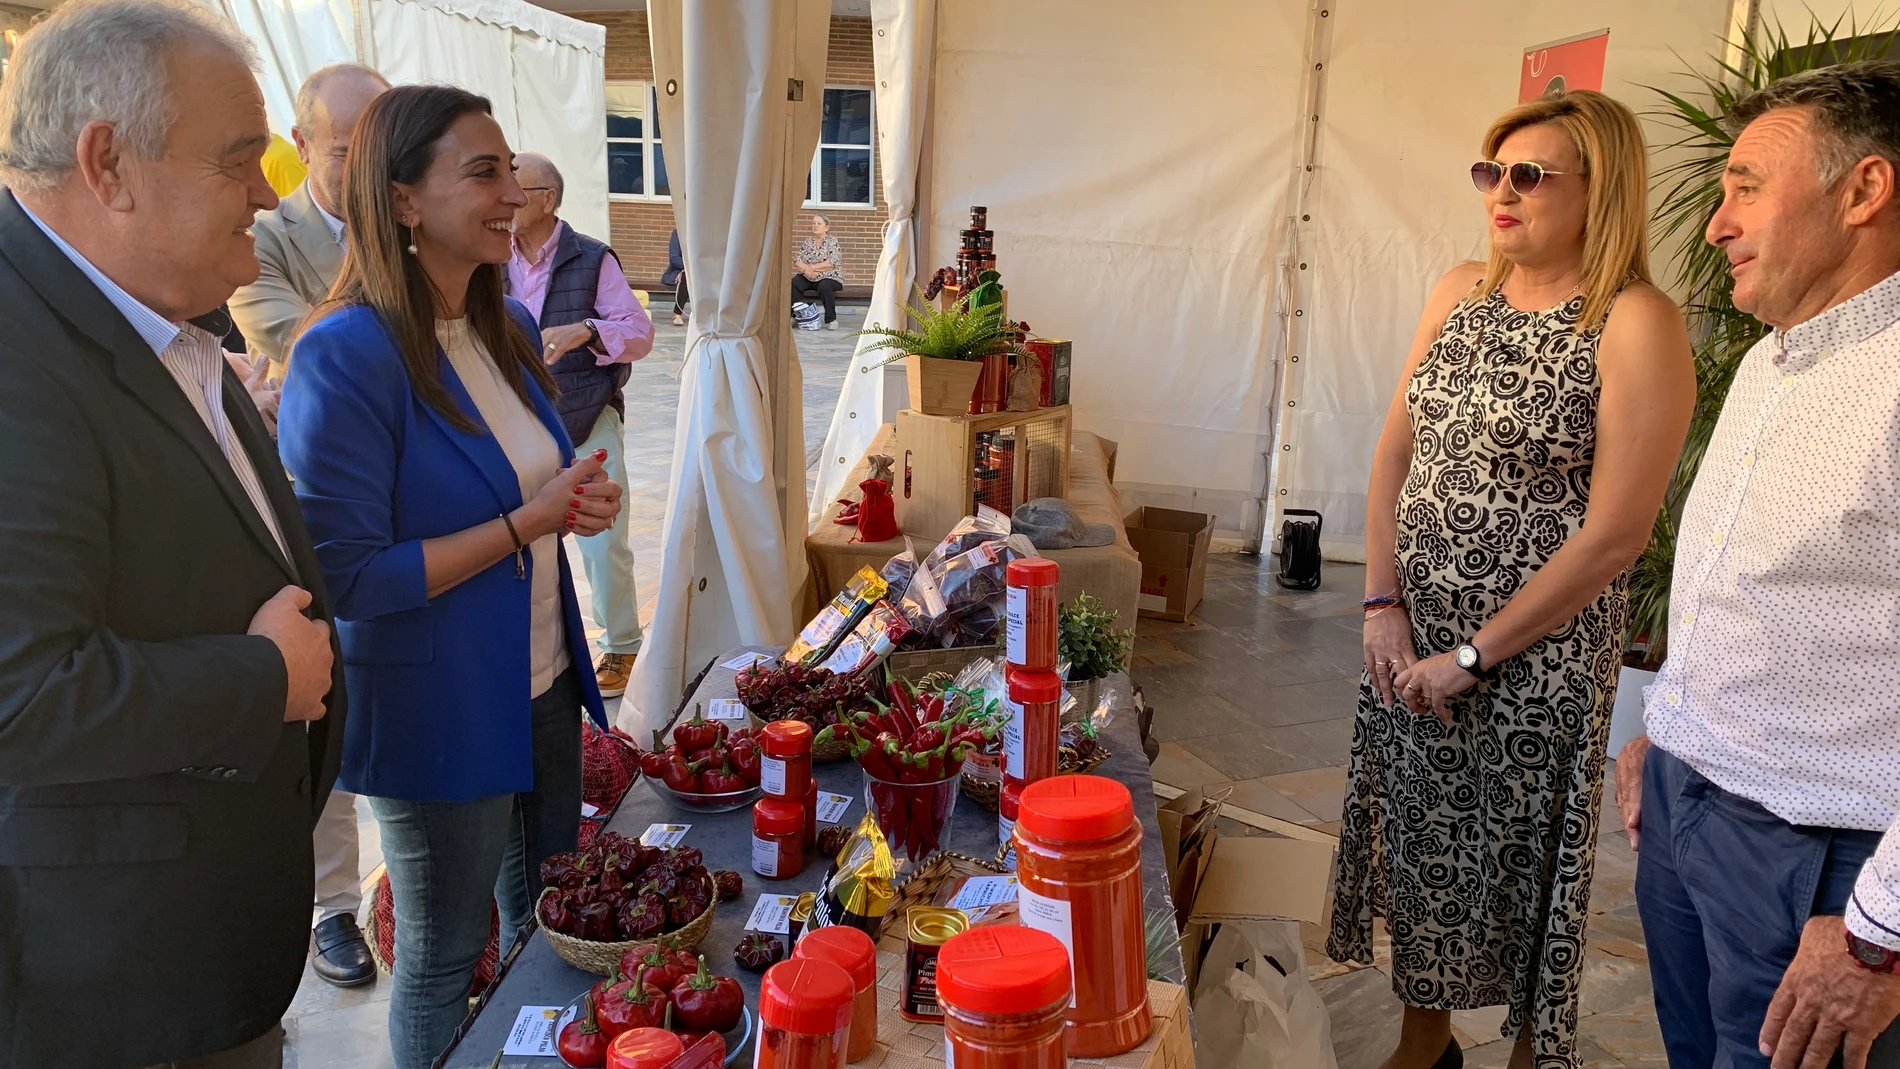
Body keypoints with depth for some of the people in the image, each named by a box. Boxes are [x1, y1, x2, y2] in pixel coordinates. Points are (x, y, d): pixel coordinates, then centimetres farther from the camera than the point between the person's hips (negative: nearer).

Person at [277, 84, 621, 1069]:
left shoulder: (510, 326, 3)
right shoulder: (348, 354, -22)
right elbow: (344, 575, -21)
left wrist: (577, 501, -5)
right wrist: (527, 522, -21)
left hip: (540, 681, 8)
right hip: (436, 711, -7)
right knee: (444, 955, 13)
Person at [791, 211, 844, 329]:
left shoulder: (832, 241, 0)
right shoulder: (807, 242, 14)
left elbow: (832, 263, -13)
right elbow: (797, 262, 4)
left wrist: (810, 268, -13)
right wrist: (806, 270, -17)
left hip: (829, 277, -4)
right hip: (808, 278, 4)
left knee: (824, 287, -37)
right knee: (793, 283, -25)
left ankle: (831, 319, -22)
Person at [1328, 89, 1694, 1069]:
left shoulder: (1637, 326, -14)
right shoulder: (1460, 294, 5)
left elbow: (1614, 533, -17)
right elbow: (1394, 453, 7)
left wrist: (1473, 655, -14)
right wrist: (1383, 605, -4)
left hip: (1539, 650, -5)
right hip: (1410, 634, 6)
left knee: (1516, 865, 9)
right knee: (1420, 841, 17)